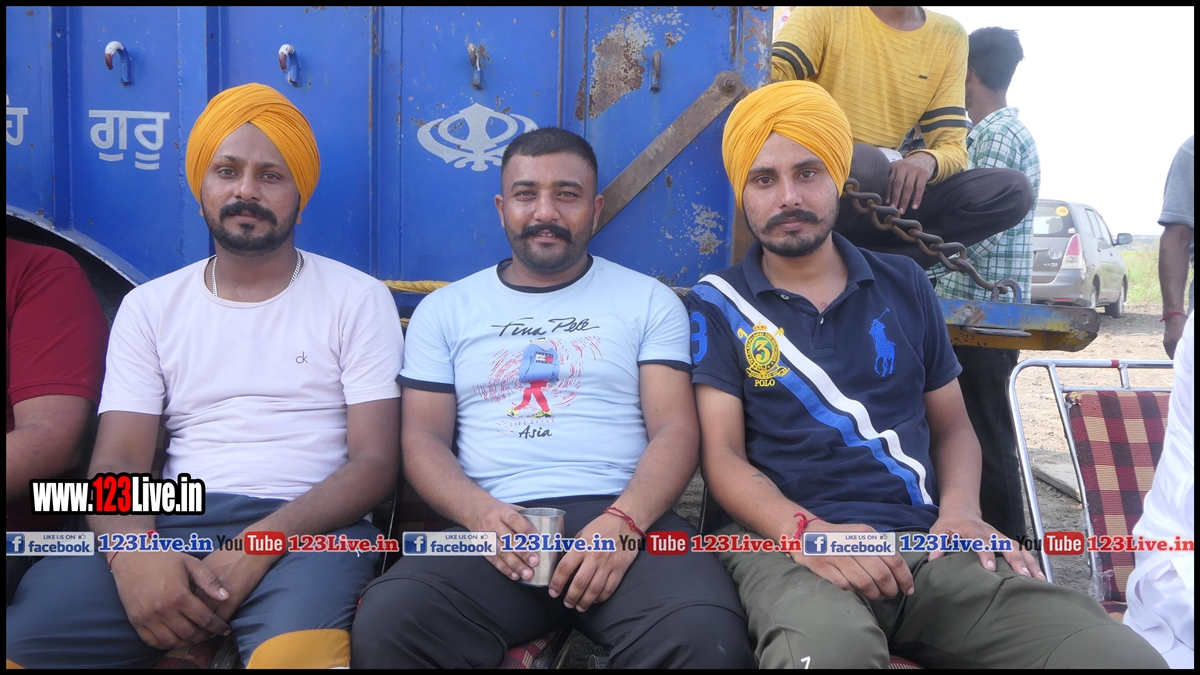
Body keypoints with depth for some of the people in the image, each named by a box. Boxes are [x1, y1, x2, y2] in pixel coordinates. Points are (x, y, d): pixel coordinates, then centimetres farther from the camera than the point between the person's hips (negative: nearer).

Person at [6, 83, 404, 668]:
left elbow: (375, 461, -2)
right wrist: (133, 553, -18)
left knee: (299, 650, -36)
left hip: (306, 525, -3)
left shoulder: (358, 299, 5)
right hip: (172, 525, 3)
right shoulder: (150, 306, 14)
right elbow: (116, 461, 6)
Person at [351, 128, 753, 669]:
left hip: (624, 516, -1)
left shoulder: (650, 301, 13)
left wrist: (625, 520, -16)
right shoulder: (444, 310, 17)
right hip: (493, 524, 1)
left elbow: (676, 430, 4)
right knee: (386, 623, -29)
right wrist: (481, 512, -12)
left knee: (706, 635, -32)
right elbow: (423, 437, 10)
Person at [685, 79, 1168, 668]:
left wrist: (961, 509, 0)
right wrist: (806, 529, -22)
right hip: (785, 545, -3)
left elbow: (951, 424, 22)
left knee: (1125, 656, -19)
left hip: (928, 544, 4)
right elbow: (721, 452, -3)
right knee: (827, 650, -40)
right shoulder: (716, 305, 5)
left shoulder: (903, 285, 17)